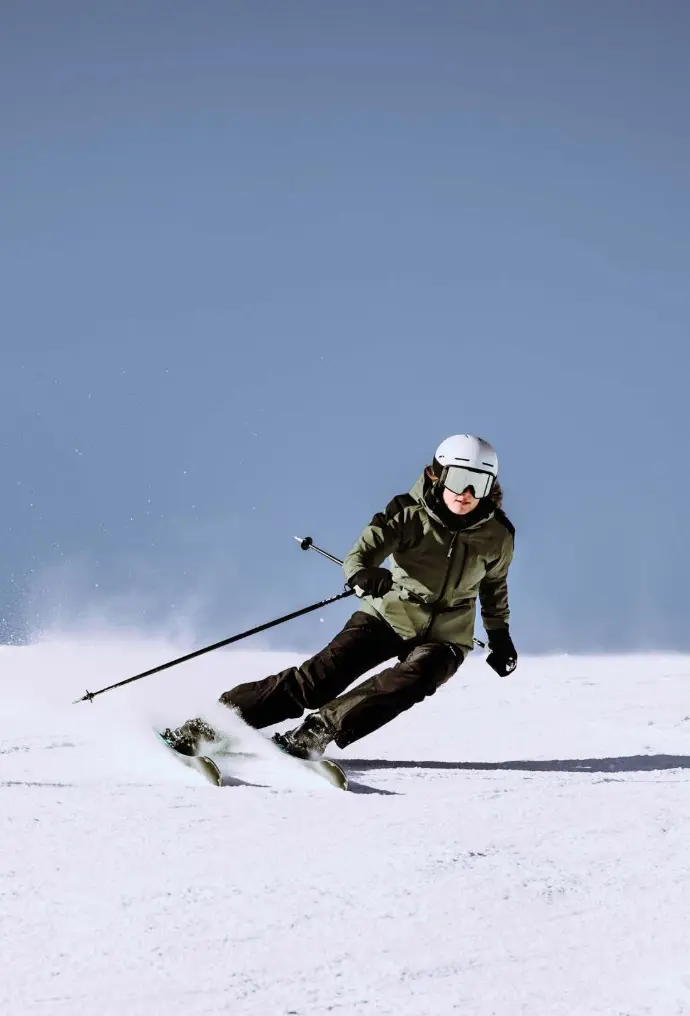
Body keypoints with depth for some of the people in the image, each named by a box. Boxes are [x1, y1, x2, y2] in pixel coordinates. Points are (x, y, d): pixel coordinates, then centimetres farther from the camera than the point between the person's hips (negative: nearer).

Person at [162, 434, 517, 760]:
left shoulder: (498, 535, -9)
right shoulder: (408, 513, -15)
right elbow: (363, 553, -27)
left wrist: (500, 636, 19)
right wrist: (363, 575, -50)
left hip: (443, 637, 1)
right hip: (388, 616, -1)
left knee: (409, 680, -32)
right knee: (321, 675, -18)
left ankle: (314, 733, -36)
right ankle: (202, 727, -19)